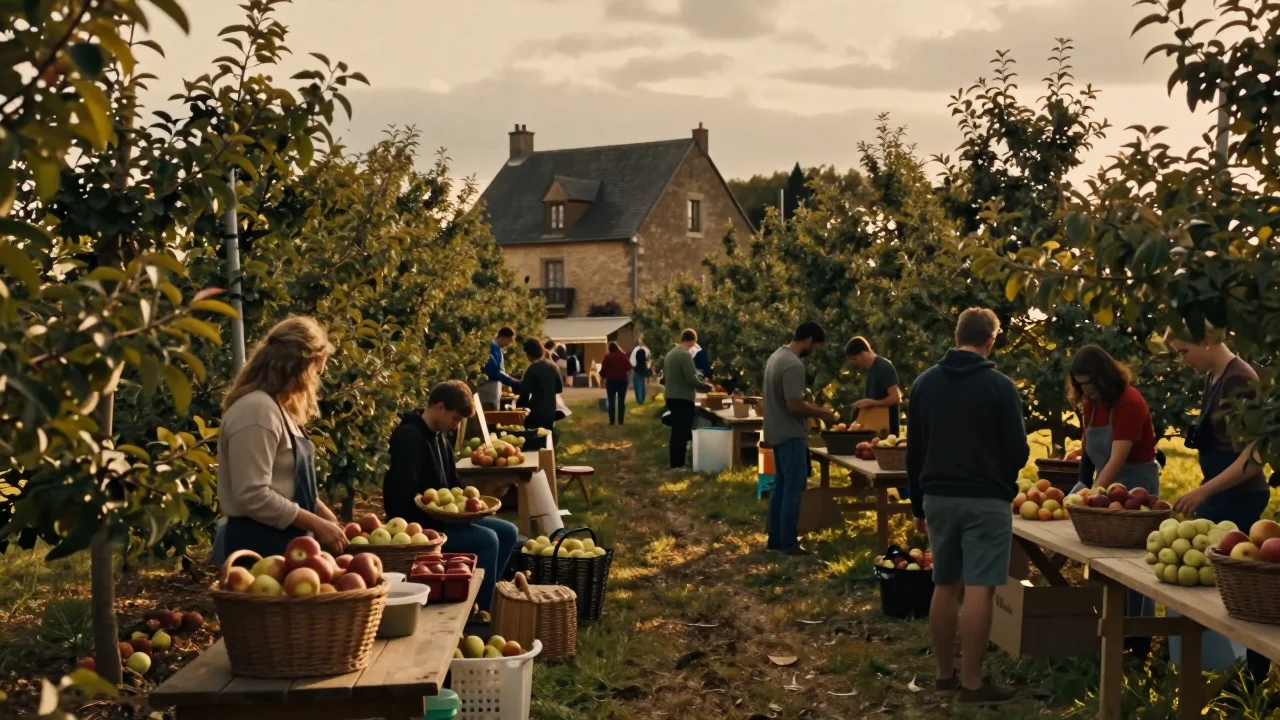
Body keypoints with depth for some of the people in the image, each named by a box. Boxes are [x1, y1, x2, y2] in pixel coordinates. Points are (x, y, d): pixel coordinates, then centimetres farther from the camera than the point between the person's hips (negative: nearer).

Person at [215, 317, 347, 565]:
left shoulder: (277, 407, 14)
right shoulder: (257, 409, -18)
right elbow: (254, 496, -24)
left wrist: (324, 514, 10)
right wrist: (318, 525, -18)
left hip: (278, 541, 10)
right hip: (258, 545, -10)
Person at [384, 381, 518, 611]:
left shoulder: (440, 437, 13)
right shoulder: (408, 436, -18)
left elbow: (452, 483, 21)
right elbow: (403, 495, -26)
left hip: (440, 517, 10)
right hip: (418, 523, -10)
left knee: (507, 532, 4)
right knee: (486, 539, -25)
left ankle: (482, 596, 6)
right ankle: (480, 610, -15)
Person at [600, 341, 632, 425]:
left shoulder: (608, 356, -7)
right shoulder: (623, 355, 0)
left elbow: (604, 369, -8)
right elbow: (628, 367, 7)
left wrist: (602, 375, 12)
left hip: (611, 380, -2)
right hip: (622, 380, 2)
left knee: (611, 401, 4)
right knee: (621, 401, 6)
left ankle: (611, 420, 0)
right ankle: (620, 420, 2)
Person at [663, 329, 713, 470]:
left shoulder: (670, 354, 10)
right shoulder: (685, 355, -17)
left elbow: (665, 376, 20)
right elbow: (691, 380, -21)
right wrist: (707, 386, -6)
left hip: (671, 397, 9)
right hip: (683, 399, -9)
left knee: (676, 431, 18)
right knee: (682, 432, -4)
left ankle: (675, 463, 24)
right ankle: (678, 464, -2)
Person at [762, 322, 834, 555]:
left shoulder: (777, 355, 10)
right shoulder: (793, 364, -22)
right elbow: (794, 405, -25)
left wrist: (811, 410, 16)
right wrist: (820, 413, -10)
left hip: (778, 432, 10)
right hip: (791, 435, -10)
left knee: (781, 485, 14)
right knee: (793, 488, -3)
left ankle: (775, 538, 18)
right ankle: (788, 542, 2)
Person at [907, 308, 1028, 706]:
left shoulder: (925, 382, 6)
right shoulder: (1000, 386, -8)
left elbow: (913, 451, 10)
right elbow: (1018, 452, -6)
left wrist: (919, 504, 17)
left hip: (938, 497, 5)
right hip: (985, 500, -5)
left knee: (945, 586, 13)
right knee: (979, 589, -3)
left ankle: (945, 673, 20)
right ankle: (971, 683, -1)